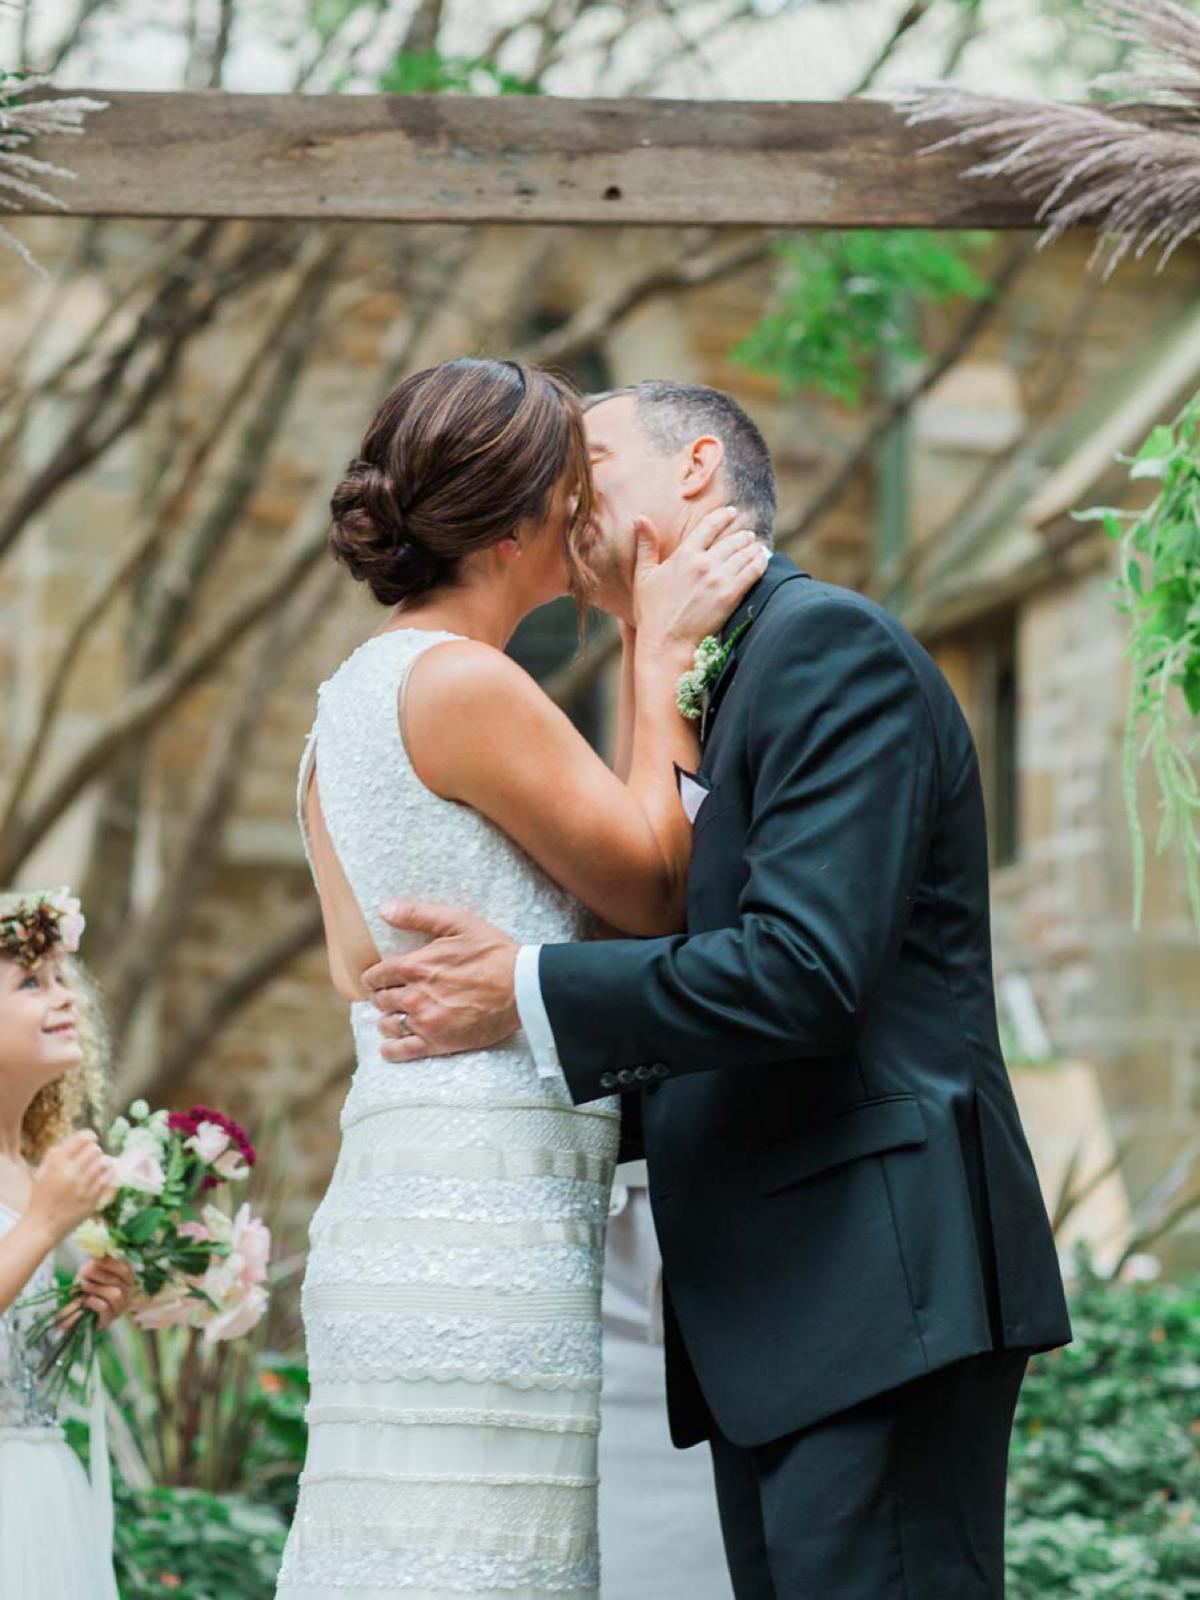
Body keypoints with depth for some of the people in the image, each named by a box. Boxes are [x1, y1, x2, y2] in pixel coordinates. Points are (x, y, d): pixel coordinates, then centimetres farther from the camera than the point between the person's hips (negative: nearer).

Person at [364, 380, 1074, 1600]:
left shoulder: (830, 644, -6)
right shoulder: (704, 704, 23)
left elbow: (808, 969, -19)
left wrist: (527, 993, -11)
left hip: (874, 1276, -10)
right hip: (767, 1315, 10)